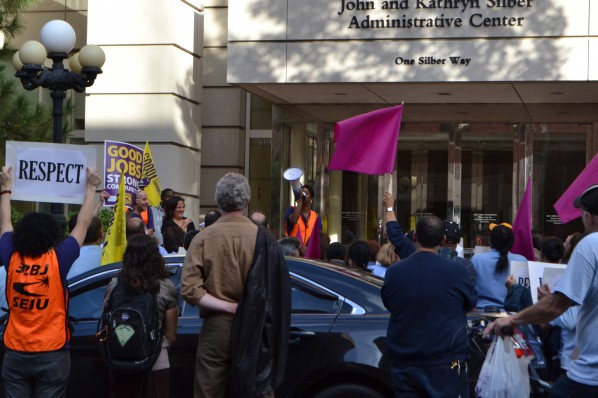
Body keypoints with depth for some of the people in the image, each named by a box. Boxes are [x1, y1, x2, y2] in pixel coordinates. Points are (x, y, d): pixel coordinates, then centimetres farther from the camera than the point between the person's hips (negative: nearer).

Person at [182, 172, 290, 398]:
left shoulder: (203, 238, -6)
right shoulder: (262, 239, -6)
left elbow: (189, 290, -13)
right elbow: (277, 291, -8)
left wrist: (227, 307, -11)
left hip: (216, 328, 0)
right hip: (255, 329, 0)